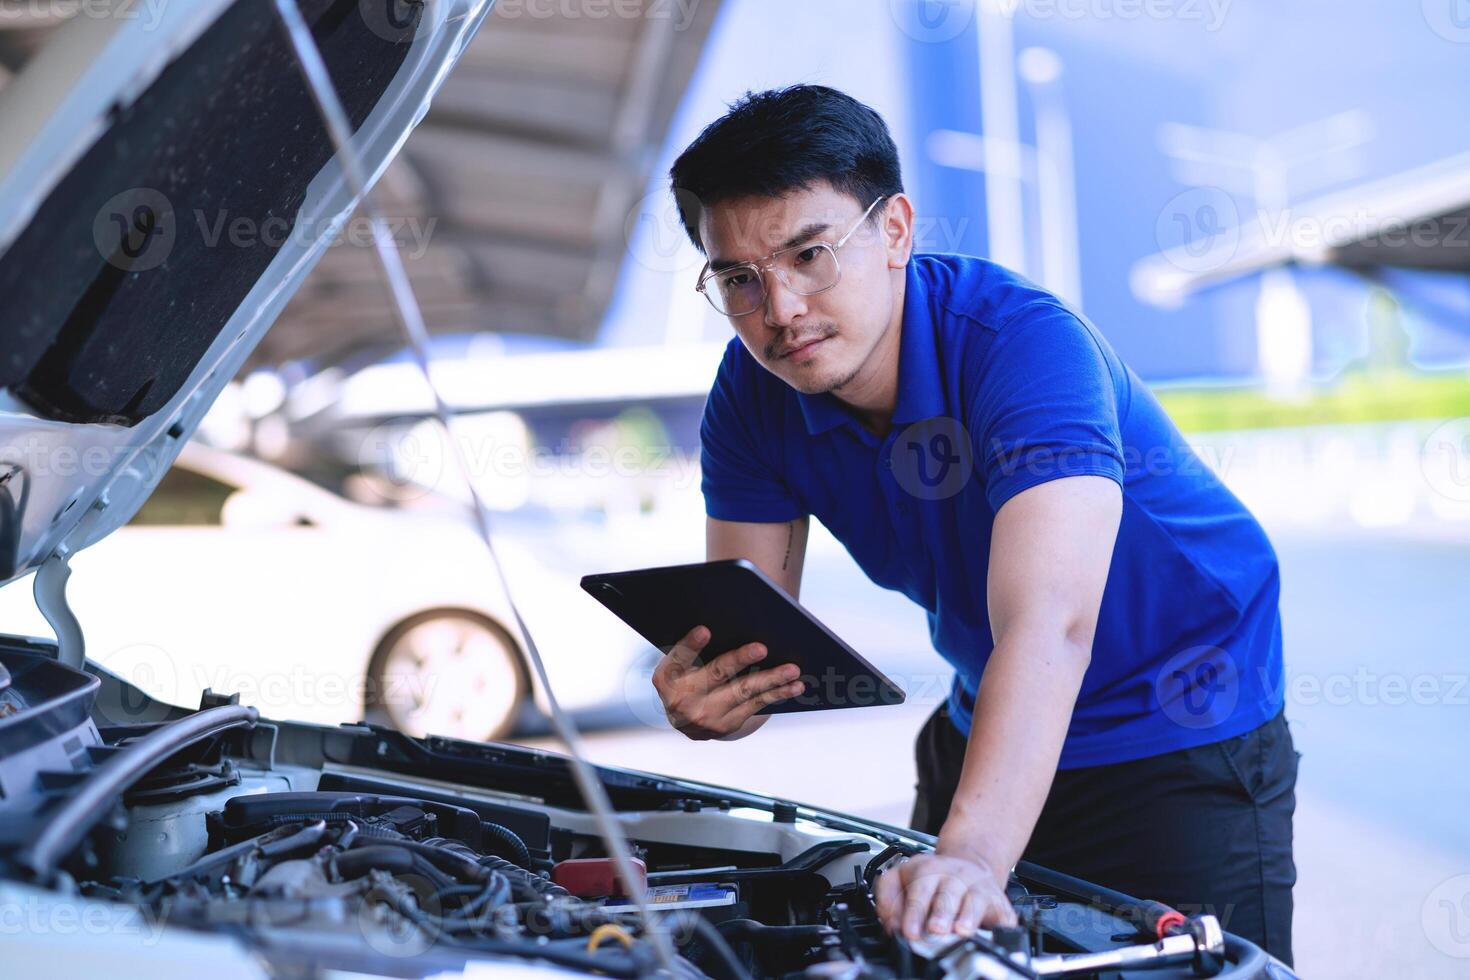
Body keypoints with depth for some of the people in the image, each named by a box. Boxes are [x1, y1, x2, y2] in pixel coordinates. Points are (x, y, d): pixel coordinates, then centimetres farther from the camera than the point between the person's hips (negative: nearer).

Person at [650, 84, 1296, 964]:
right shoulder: (754, 397, -11)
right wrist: (708, 695, -35)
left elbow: (1048, 625, -46)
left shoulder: (1027, 342, -32)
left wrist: (970, 856, -59)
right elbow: (748, 637, -10)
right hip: (987, 729, 6)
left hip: (1188, 737, -6)